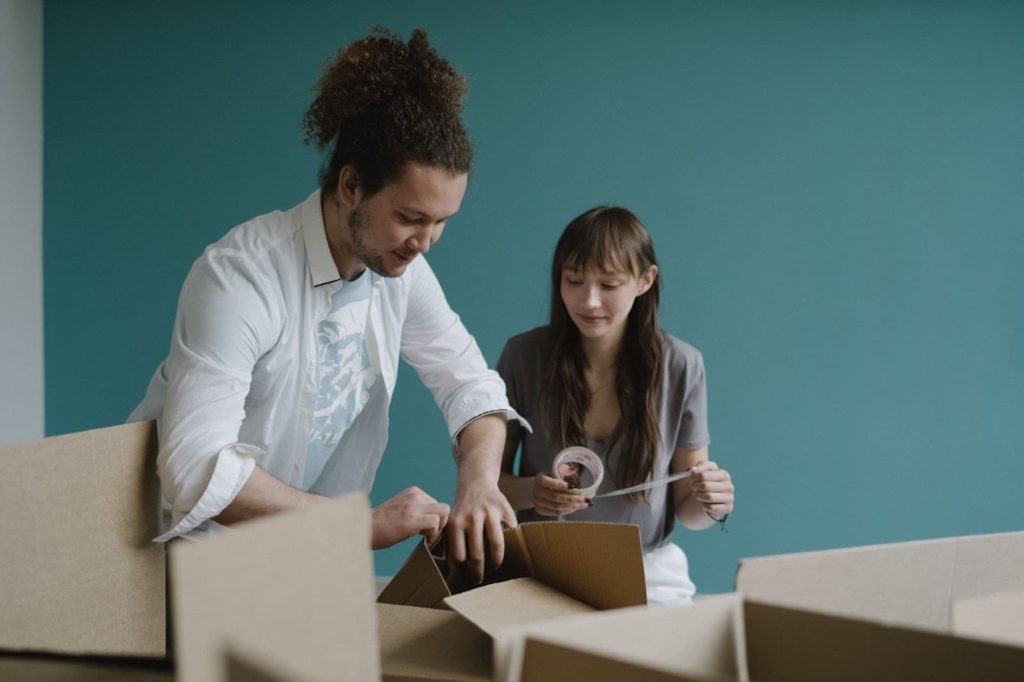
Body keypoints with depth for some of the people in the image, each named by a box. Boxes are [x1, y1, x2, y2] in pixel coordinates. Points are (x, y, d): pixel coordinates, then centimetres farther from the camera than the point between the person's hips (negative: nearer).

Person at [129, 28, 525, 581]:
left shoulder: (401, 267, -5)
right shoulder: (240, 276, -25)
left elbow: (469, 381, 1)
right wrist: (367, 522, -32)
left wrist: (479, 482, -20)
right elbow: (198, 467, -32)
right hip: (188, 551, -5)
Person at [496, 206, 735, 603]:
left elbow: (686, 510, 3)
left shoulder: (682, 367, -5)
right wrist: (530, 492, -18)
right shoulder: (524, 356, -6)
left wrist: (710, 506, -20)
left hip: (648, 575, 1)